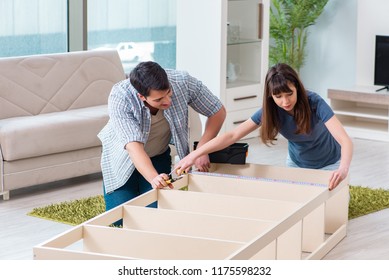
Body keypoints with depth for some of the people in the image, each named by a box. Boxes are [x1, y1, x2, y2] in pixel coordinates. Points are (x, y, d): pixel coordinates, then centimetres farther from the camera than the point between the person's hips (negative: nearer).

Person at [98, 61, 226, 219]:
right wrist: (153, 178, -61)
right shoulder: (120, 98, -36)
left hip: (159, 155, 2)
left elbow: (218, 112, -15)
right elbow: (134, 146, -44)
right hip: (123, 156, -2)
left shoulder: (183, 82, -29)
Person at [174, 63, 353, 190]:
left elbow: (345, 141, -43)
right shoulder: (270, 110, -24)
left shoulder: (315, 103, -35)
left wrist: (343, 169, -65)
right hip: (296, 164, 4)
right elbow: (233, 135, -27)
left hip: (328, 165, -3)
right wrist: (193, 155, -36)